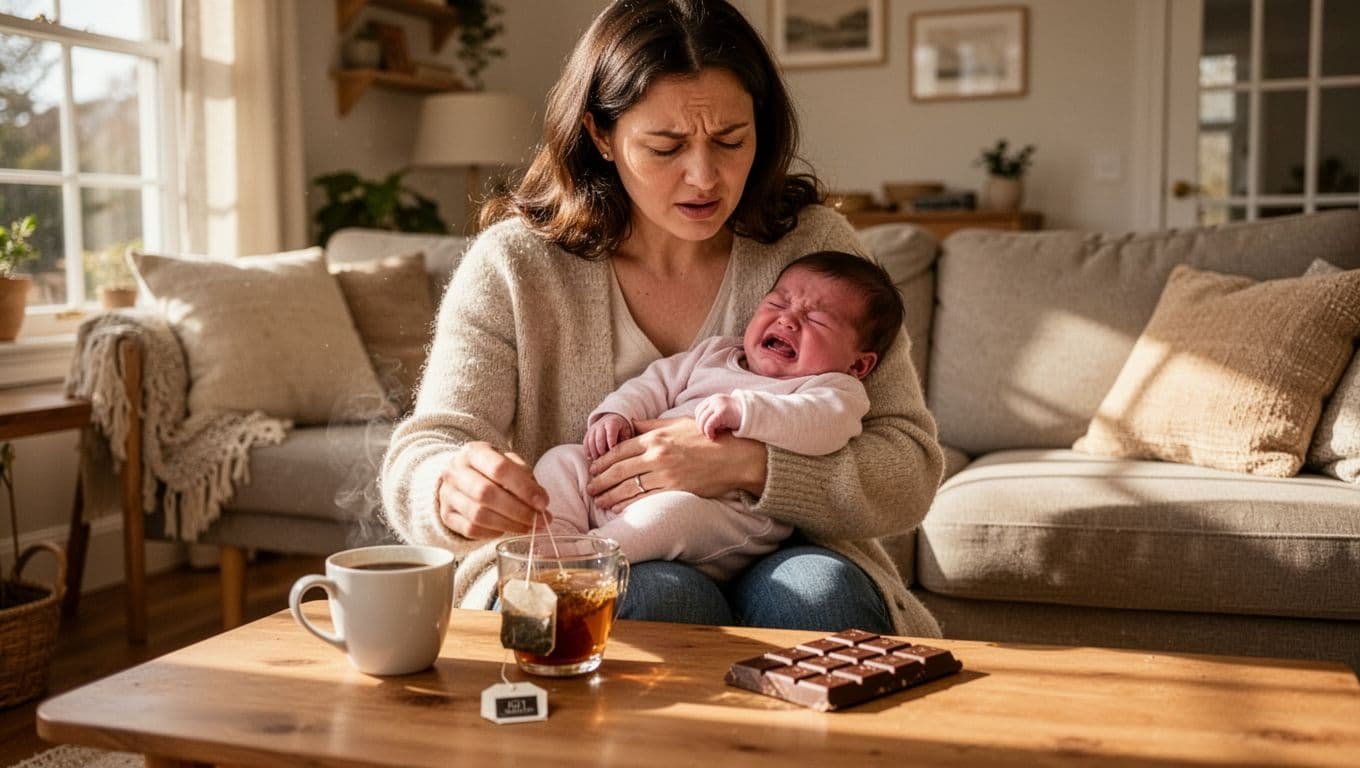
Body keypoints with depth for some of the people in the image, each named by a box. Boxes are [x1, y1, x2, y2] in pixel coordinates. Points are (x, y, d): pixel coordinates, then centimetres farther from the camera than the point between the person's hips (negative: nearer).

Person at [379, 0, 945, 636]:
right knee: (659, 597, -34)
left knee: (820, 588, -30)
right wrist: (452, 490, -38)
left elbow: (910, 472, -7)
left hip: (780, 563, 2)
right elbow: (416, 462, -12)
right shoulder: (516, 265, -6)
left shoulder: (813, 245, -4)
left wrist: (748, 464, -25)